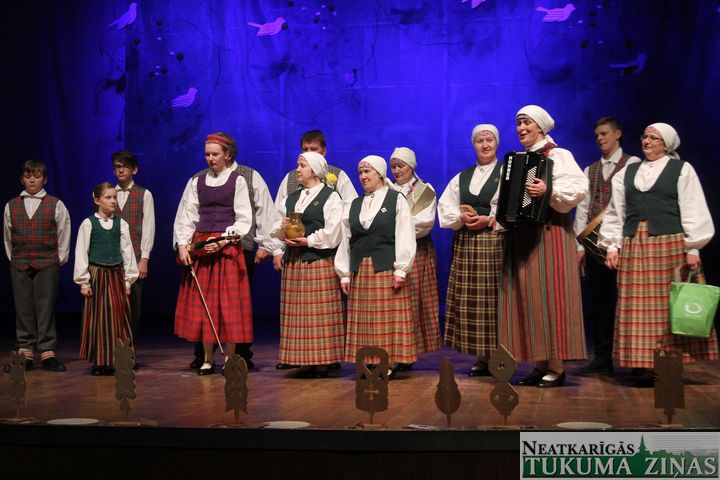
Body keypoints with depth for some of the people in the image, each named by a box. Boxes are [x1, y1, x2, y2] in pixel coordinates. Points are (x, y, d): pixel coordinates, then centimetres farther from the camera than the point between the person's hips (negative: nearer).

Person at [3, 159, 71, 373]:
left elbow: (63, 235, 6)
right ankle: (24, 353, 10)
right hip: (19, 265, 2)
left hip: (48, 265, -2)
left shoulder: (56, 205, 3)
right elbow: (8, 237, 16)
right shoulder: (11, 206, 10)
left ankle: (48, 353, 4)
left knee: (46, 309, -1)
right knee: (23, 310, 4)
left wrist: (59, 260, 3)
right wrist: (13, 258, 10)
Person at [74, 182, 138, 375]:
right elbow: (81, 253, -2)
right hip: (97, 274, -2)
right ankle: (99, 362, 10)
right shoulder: (88, 223, -2)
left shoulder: (121, 224, 6)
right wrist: (83, 281, -5)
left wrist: (128, 279, 5)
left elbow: (127, 251, 8)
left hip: (117, 274, 3)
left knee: (118, 317, 3)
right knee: (98, 318, 2)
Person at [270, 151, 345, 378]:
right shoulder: (291, 198, 19)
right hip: (292, 262, 6)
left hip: (320, 262, -6)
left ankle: (325, 360, 0)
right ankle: (305, 361, 9)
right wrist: (279, 251, 1)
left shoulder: (331, 197, 0)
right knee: (298, 313, 4)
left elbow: (333, 232, -10)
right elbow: (277, 229, 18)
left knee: (321, 312, -5)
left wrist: (308, 240, -13)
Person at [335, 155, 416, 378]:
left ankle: (389, 363, 1)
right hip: (360, 271, 5)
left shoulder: (396, 200, 2)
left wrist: (400, 270, -11)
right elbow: (346, 240, 15)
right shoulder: (354, 205, 16)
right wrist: (344, 274, 10)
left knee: (388, 318, -4)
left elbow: (405, 236, -4)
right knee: (364, 320, 3)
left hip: (387, 269, -4)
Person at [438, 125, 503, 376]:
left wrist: (490, 220, -16)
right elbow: (445, 207, 12)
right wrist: (462, 218, -7)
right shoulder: (461, 177, 19)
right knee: (469, 302, 2)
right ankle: (481, 357, 9)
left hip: (496, 242, -4)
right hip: (465, 243, 5)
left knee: (494, 301, -7)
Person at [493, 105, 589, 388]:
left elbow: (578, 188, -16)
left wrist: (549, 190, -29)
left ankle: (557, 367, -3)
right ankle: (540, 363, 10)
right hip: (519, 237, 7)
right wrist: (497, 214, 2)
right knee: (524, 298, 4)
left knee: (549, 295, -7)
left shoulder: (558, 156, -1)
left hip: (549, 235, -7)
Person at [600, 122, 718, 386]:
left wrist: (692, 248, -6)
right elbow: (615, 213, 16)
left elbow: (693, 211, 1)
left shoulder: (682, 169, 6)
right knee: (639, 310, 0)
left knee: (670, 308, -3)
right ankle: (645, 365, 4)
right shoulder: (627, 173, 16)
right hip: (633, 248, 4)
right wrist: (612, 245, 8)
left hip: (670, 246, -3)